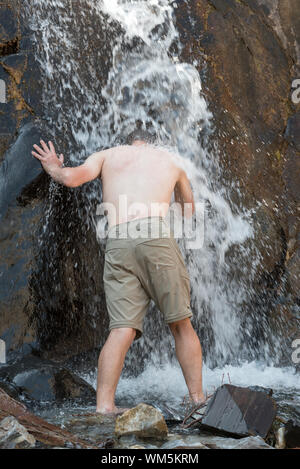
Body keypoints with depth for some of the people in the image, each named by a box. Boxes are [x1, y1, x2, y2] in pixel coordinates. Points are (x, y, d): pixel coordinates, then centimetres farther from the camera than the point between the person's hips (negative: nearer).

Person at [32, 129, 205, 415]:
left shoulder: (107, 155, 26)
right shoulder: (171, 160, 29)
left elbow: (72, 178, 7)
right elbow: (189, 210, 42)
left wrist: (54, 169, 29)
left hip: (117, 243, 1)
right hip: (155, 234, -1)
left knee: (122, 329, -3)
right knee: (181, 325, 7)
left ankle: (104, 404, -12)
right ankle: (198, 399, 9)